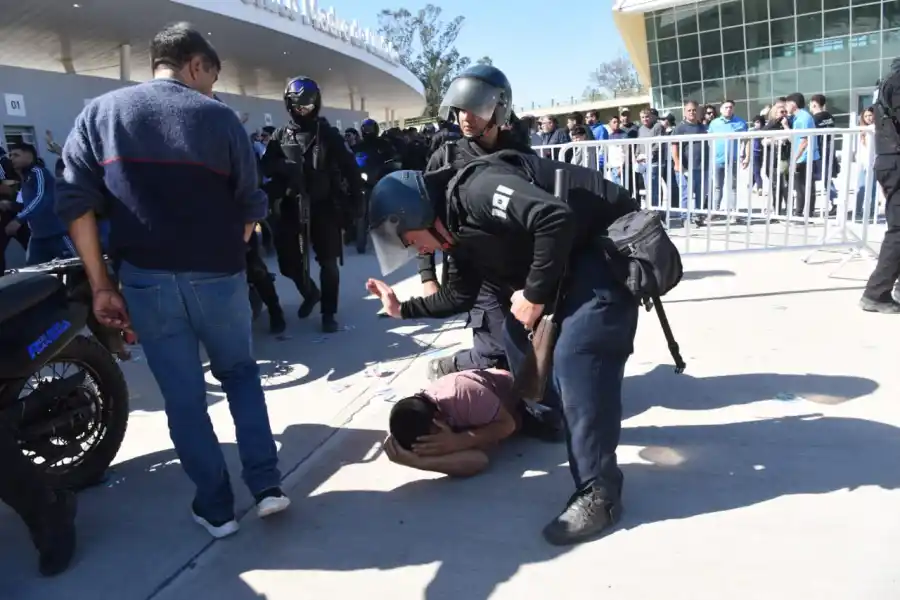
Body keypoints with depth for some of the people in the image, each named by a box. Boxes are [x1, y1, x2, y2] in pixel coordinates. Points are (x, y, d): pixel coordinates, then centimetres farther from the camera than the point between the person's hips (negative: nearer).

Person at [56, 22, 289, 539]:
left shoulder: (99, 113, 6)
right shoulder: (219, 117, -1)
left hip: (146, 280, 1)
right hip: (219, 277, -1)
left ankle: (216, 507, 21)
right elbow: (251, 206, 0)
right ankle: (267, 485, 15)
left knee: (183, 396, 11)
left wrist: (102, 286, 2)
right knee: (241, 374, 20)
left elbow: (75, 202, -1)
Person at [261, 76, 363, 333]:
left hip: (324, 205, -2)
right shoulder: (280, 135, 7)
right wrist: (284, 166, -21)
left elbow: (349, 167, 2)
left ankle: (329, 313, 15)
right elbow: (266, 166, 0)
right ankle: (310, 293, 33)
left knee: (328, 262, 3)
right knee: (289, 261, 4)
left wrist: (355, 199, -5)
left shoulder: (328, 134, 3)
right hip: (291, 206, 2)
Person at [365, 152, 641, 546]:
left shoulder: (478, 192, -23)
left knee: (576, 354, -20)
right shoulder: (459, 234, 8)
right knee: (518, 331, 13)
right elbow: (460, 296, 20)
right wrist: (404, 309, 15)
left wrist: (535, 295, -24)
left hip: (613, 246, -10)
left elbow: (557, 219, -34)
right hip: (572, 259, 10)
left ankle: (599, 493, -11)